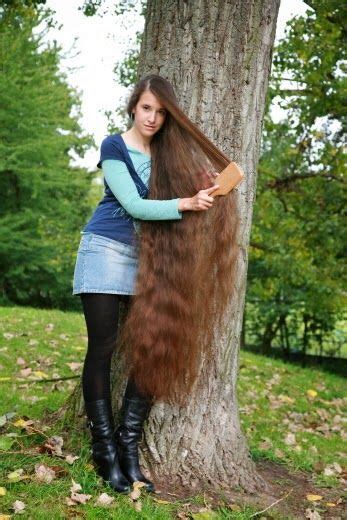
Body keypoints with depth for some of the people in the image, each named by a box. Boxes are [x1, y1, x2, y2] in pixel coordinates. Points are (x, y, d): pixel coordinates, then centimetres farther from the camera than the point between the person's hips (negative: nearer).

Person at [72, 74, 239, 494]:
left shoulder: (168, 152, 12)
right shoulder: (114, 147, -4)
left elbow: (190, 185, 7)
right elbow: (133, 205, -12)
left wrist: (204, 188, -14)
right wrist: (186, 203, -19)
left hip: (146, 256, 5)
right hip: (106, 250, -5)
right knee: (102, 348, -5)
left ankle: (129, 448, 4)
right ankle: (105, 451, 3)